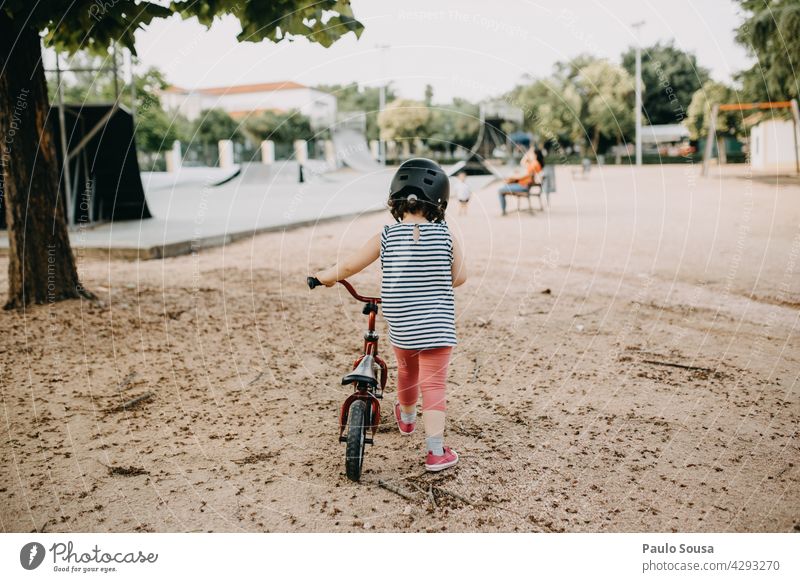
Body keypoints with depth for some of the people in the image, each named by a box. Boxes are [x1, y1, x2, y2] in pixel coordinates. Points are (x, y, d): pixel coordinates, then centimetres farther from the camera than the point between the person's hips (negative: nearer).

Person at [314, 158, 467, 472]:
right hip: (437, 325, -2)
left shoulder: (386, 237, -7)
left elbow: (350, 265, -1)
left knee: (407, 371, 26)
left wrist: (325, 276, 18)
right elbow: (459, 277, -1)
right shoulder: (445, 236, -7)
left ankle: (406, 418, 52)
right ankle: (436, 451, -3)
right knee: (433, 384, 2)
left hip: (400, 326, 2)